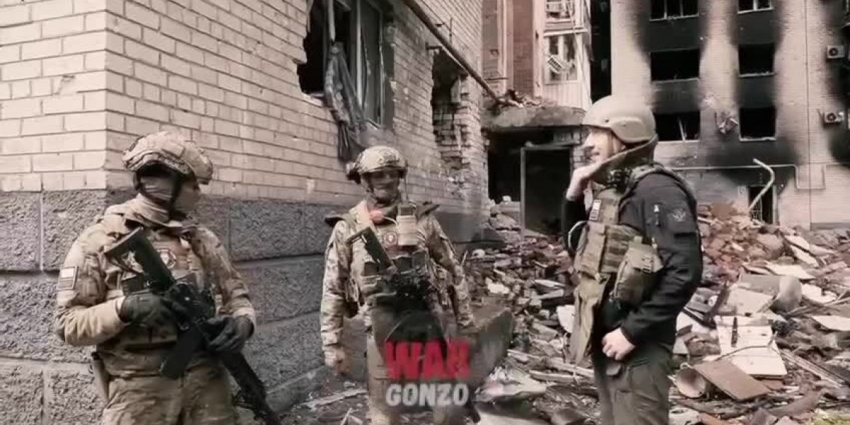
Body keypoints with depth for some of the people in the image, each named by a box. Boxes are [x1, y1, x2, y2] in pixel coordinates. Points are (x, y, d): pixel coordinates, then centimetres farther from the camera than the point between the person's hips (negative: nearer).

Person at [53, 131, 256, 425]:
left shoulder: (202, 240, 8)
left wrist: (242, 322, -11)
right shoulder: (99, 241, -3)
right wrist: (124, 308, -21)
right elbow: (67, 324, -4)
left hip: (207, 382, 4)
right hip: (140, 390, -3)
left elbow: (237, 297, 11)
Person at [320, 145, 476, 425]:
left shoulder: (421, 218, 3)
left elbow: (454, 271, 9)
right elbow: (333, 290, 2)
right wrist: (332, 343, -1)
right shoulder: (348, 227, -1)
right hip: (382, 328, -1)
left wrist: (465, 322, 9)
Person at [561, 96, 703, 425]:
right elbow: (579, 250, 20)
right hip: (604, 338, 9)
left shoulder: (656, 190, -16)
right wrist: (573, 197, 5)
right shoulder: (609, 191, 11)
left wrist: (632, 331, -21)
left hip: (637, 345, -8)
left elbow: (684, 273, -23)